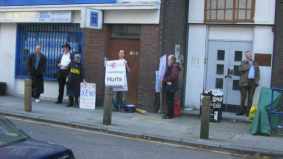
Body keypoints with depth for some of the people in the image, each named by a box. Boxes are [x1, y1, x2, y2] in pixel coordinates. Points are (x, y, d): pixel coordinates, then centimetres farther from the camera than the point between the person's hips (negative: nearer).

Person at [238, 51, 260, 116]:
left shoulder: (255, 63, 16)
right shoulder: (244, 62, 6)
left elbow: (257, 73, 14)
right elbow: (241, 69, -13)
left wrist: (257, 81, 2)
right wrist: (248, 64, -11)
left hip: (252, 82, 3)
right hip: (244, 82, -3)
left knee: (250, 98, 2)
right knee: (243, 97, 0)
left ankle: (248, 111, 6)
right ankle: (242, 110, 8)